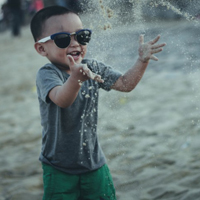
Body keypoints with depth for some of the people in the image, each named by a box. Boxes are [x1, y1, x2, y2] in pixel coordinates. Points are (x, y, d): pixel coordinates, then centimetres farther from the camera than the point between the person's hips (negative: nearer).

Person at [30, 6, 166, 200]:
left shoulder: (93, 68, 0)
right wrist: (76, 79, -59)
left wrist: (142, 61, -12)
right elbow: (62, 99, -39)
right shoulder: (46, 74, -19)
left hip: (94, 162, 5)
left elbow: (125, 83, 4)